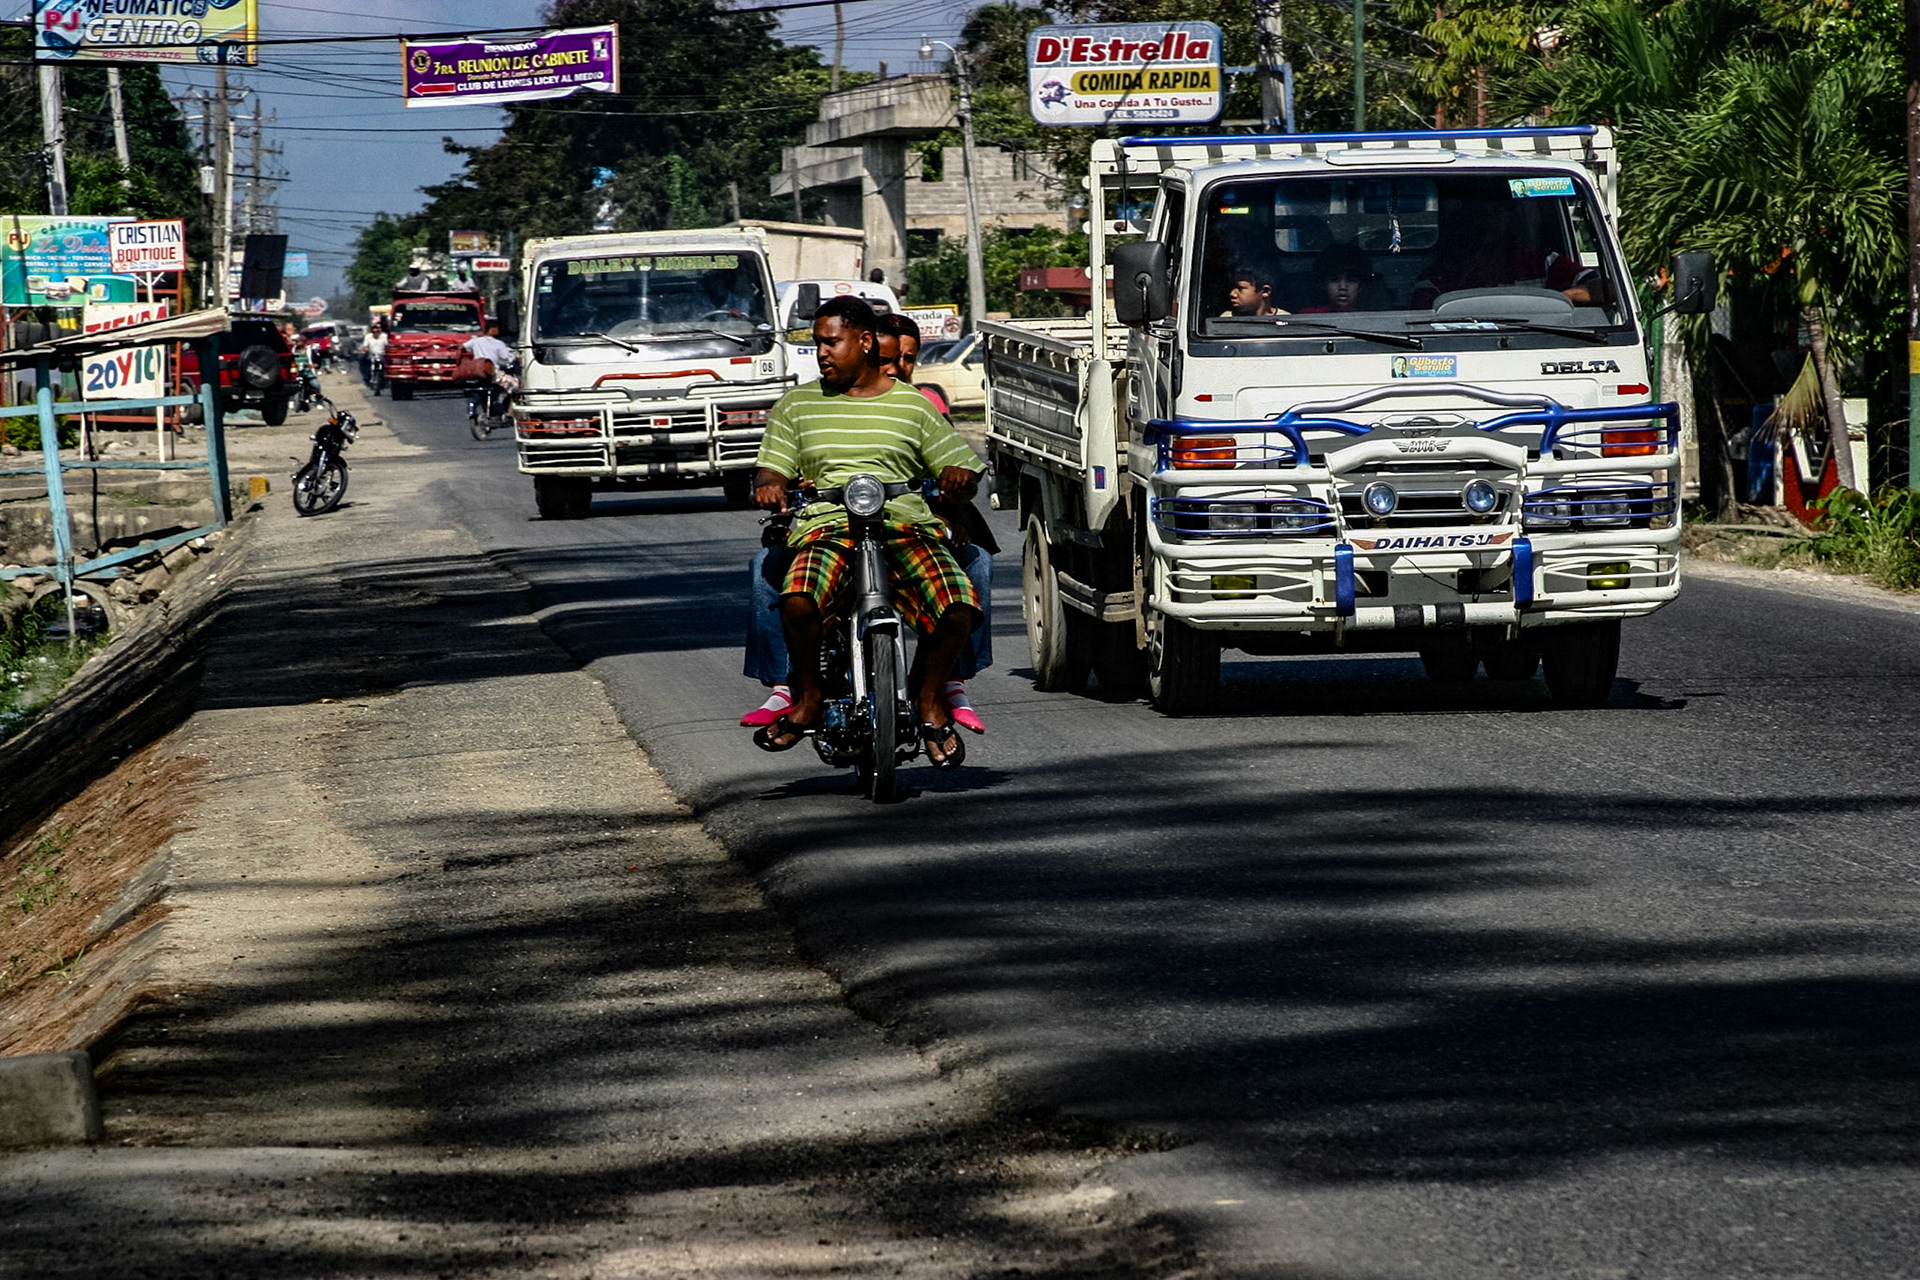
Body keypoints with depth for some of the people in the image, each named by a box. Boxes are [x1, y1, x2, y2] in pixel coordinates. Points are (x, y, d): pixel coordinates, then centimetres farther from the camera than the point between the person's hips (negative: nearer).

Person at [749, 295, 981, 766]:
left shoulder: (914, 405, 16)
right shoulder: (797, 405, 19)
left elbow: (964, 472, 17)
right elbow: (771, 468, 14)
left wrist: (958, 477, -8)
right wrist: (768, 486, -10)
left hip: (908, 525, 0)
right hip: (826, 527, 0)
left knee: (958, 607, -28)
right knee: (797, 601, -35)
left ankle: (929, 699, 1)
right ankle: (807, 700, -7)